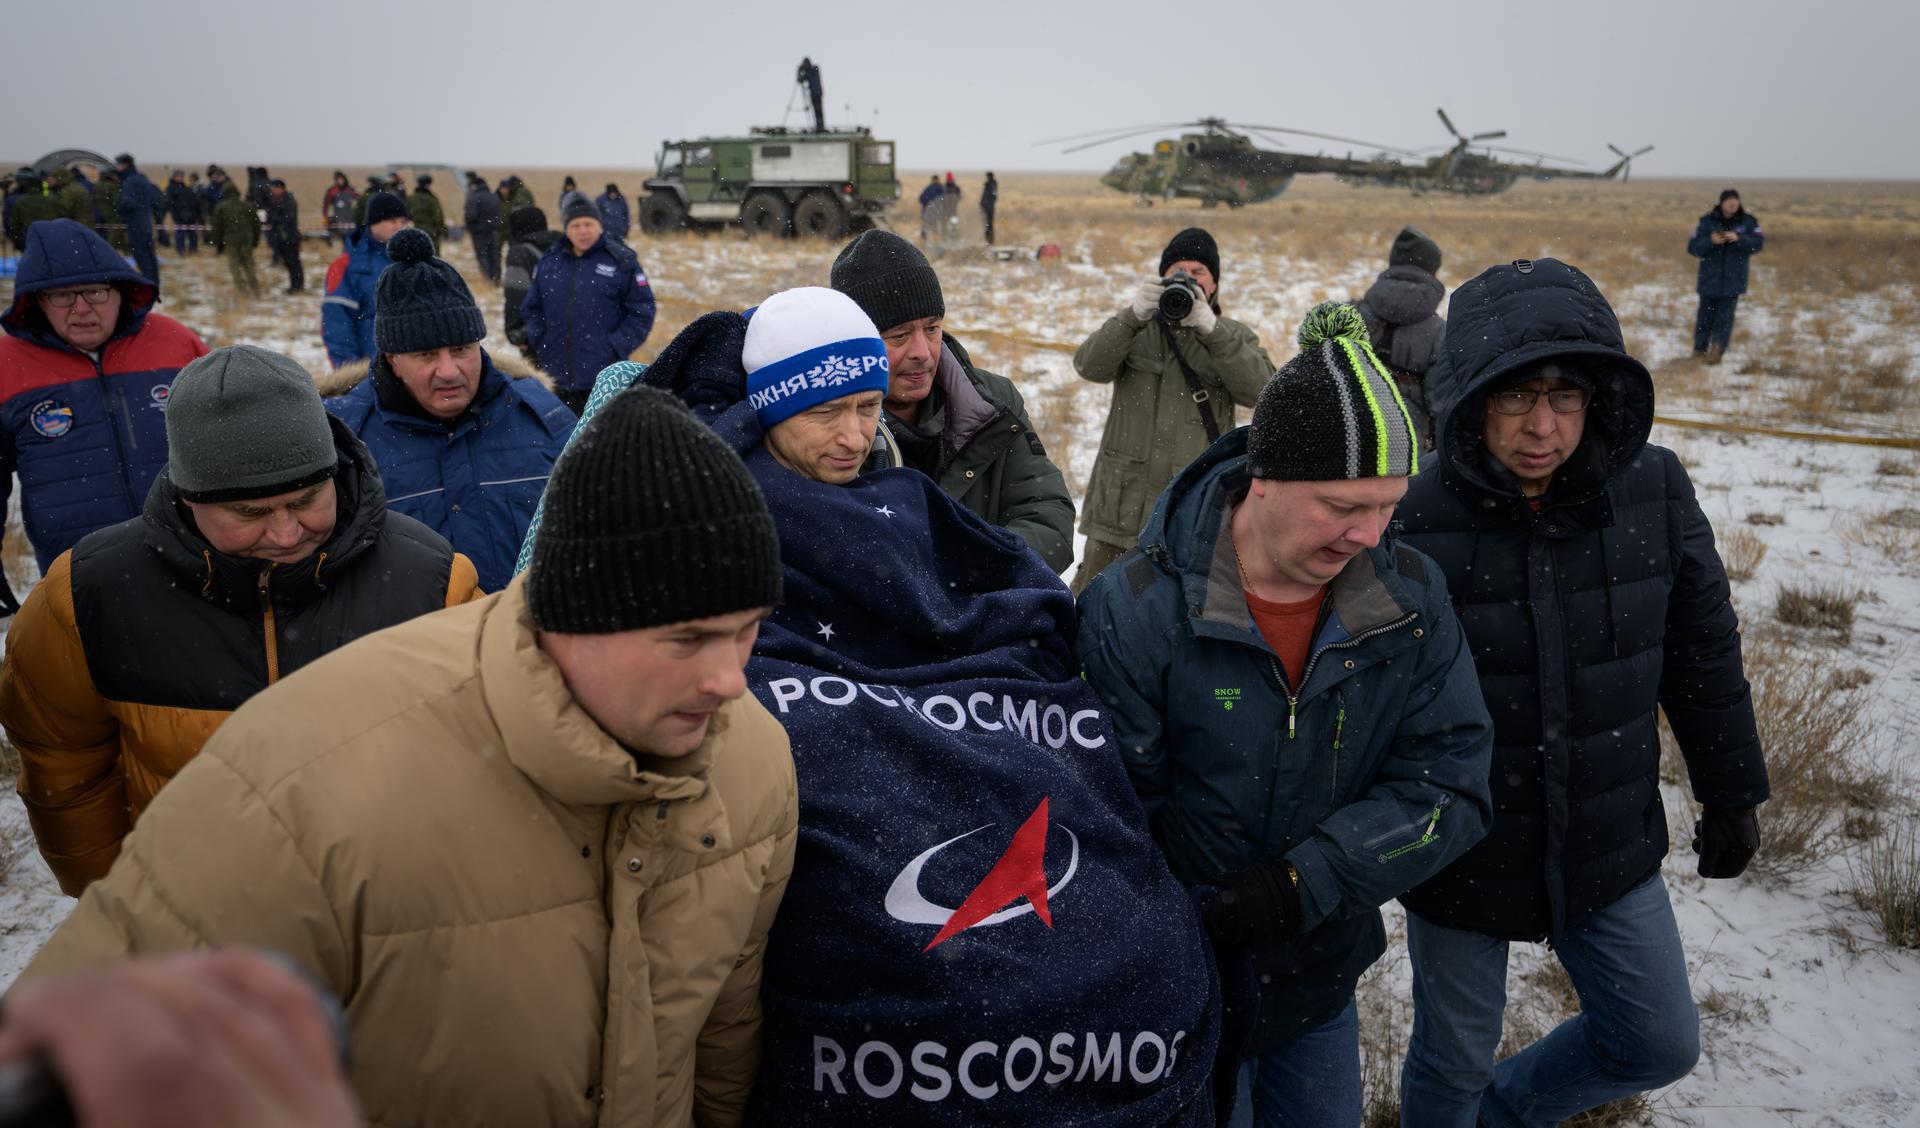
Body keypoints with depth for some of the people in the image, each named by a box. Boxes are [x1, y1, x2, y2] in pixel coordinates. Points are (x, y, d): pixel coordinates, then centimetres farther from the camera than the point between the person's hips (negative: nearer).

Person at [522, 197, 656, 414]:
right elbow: (532, 309, 19)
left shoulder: (621, 261, -3)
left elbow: (642, 312, -2)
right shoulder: (548, 262, 9)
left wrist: (617, 347, -10)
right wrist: (536, 339, 3)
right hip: (555, 378, 4)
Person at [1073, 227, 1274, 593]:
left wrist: (1211, 328, -22)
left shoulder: (1235, 337, 9)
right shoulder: (1138, 328, 10)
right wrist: (1132, 316, -23)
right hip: (1123, 501, 1)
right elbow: (1089, 366, -9)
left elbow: (1259, 390, -12)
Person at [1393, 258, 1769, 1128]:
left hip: (1611, 846, 4)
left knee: (1659, 1044, 18)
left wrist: (1731, 796, 10)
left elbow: (1701, 651, 3)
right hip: (1461, 855, -3)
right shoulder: (1412, 520, -22)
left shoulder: (1652, 490, -11)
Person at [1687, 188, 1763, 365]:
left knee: (1725, 317, -4)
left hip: (1733, 279, 0)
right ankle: (1699, 350, 18)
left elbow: (1758, 243, -6)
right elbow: (1692, 247, -5)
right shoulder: (1707, 221, -2)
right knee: (1706, 315, 7)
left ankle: (1717, 352, -4)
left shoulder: (1748, 221, 1)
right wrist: (1710, 241, -23)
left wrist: (1739, 238, -21)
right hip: (1709, 278, 0)